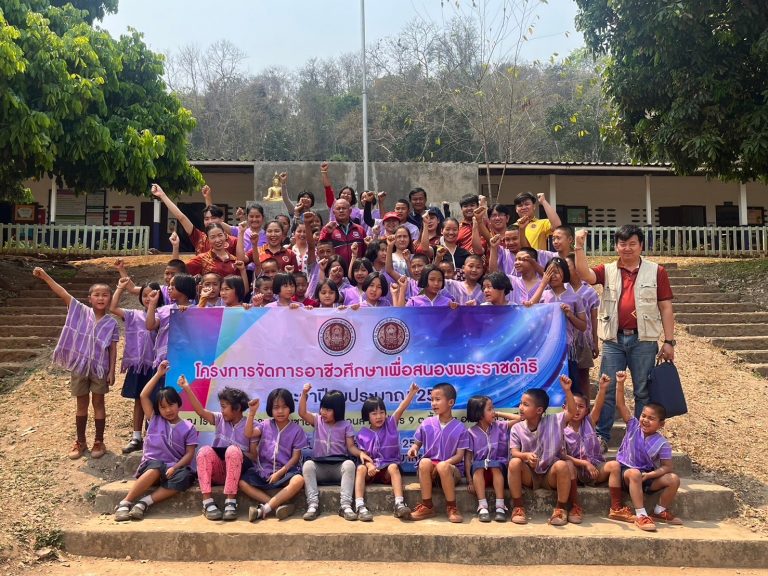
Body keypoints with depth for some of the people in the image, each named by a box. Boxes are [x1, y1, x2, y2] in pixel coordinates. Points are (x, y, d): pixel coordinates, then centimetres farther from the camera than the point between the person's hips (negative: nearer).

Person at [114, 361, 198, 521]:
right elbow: (144, 396, 2)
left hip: (173, 468, 1)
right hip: (151, 466, 0)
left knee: (184, 477, -34)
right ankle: (124, 503, -31)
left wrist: (174, 467, -20)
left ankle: (145, 502, -29)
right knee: (157, 467, -37)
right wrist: (158, 374, 1)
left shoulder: (188, 428, 6)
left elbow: (189, 454, -2)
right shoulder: (155, 420, 10)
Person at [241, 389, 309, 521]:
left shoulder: (296, 430, 0)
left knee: (299, 480, -35)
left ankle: (264, 509, -31)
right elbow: (249, 434, -10)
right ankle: (279, 505, -28)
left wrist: (280, 473, -14)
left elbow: (295, 457, -3)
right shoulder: (266, 425, 7)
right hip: (263, 470, 2)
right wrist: (252, 413, -17)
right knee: (242, 482, -24)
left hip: (285, 470, -2)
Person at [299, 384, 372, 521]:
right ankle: (313, 505, -34)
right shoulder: (318, 421, 8)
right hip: (320, 467, 1)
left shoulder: (345, 426, 4)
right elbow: (302, 413, -8)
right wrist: (304, 394, -21)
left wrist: (361, 453, -24)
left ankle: (345, 505, -37)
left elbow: (351, 447, -2)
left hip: (339, 466, -1)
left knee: (349, 464, -35)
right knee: (307, 464, -32)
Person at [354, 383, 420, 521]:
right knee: (361, 468, -31)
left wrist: (411, 393, -23)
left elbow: (401, 409, -9)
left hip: (388, 468, 0)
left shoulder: (390, 424, 5)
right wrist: (370, 465, -23)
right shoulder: (363, 434, 4)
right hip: (372, 468, 0)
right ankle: (360, 506, -39)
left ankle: (399, 504, -42)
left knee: (393, 467, -33)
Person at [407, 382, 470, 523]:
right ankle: (427, 506, -22)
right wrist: (413, 448, -10)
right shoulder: (426, 424, 3)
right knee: (424, 462, -33)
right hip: (429, 469, 2)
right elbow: (417, 443, 14)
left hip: (452, 469, -2)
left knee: (443, 466, -38)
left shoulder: (460, 428, -4)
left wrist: (445, 463, -23)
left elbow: (460, 455, -6)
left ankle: (452, 508, -21)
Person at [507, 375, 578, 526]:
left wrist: (567, 390, -28)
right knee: (514, 463, -30)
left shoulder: (553, 421, -5)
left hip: (550, 474, -1)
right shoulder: (517, 428, -4)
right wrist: (526, 455, -35)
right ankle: (517, 507, -17)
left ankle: (561, 509, -15)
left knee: (562, 465, -33)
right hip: (529, 475, 1)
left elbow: (572, 412, -14)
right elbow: (514, 452, -12)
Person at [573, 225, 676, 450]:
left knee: (643, 392, 8)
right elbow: (585, 275, -11)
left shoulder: (656, 271, 4)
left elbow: (666, 308, 3)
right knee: (607, 390, 3)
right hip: (614, 339, 1)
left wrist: (669, 341, -1)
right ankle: (601, 436, 10)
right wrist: (579, 247, -21)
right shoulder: (607, 271, 8)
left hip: (644, 340, -1)